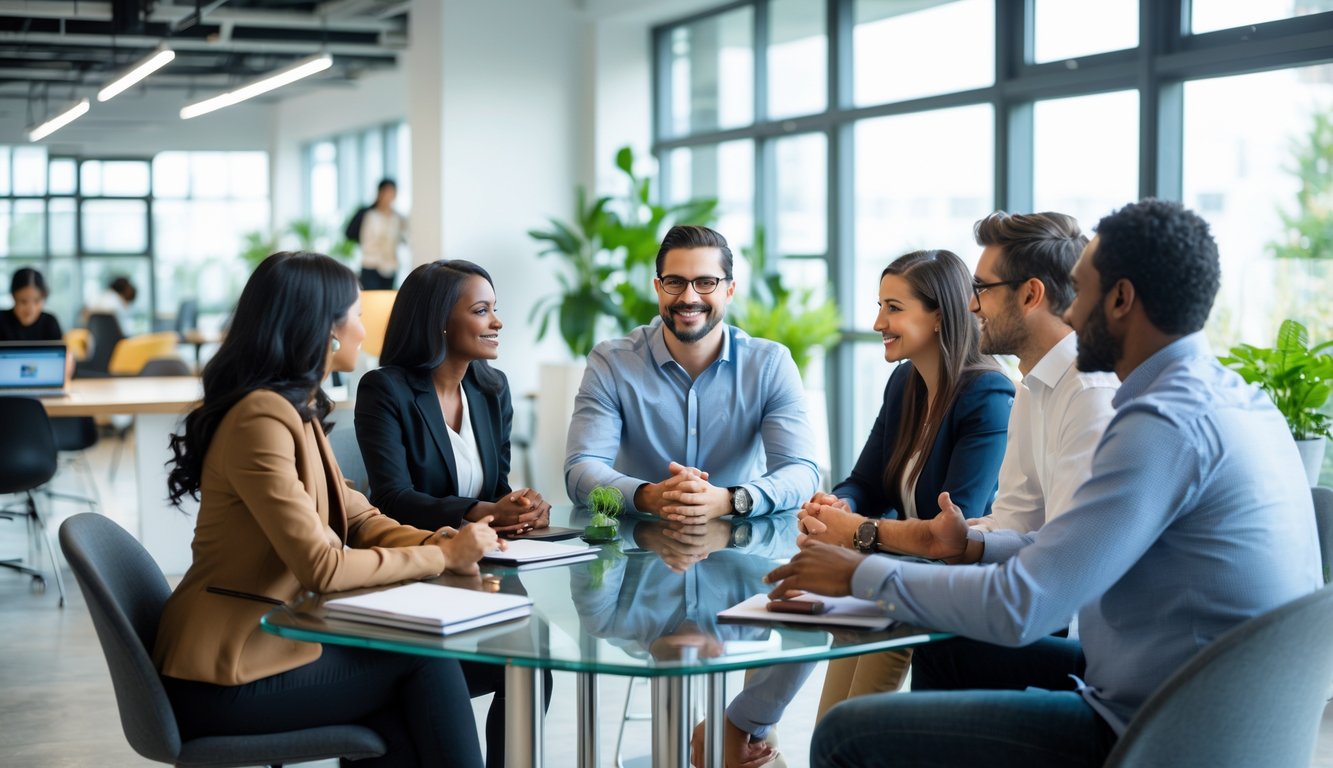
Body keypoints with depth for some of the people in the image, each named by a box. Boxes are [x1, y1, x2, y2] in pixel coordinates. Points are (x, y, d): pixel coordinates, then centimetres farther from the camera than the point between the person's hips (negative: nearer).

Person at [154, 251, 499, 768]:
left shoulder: (297, 411, 11)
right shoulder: (262, 418, -22)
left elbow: (358, 519, 10)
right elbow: (322, 566, -25)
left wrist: (441, 544, -8)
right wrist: (441, 558, -15)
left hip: (266, 641, 9)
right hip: (227, 677, -9)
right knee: (427, 664, -6)